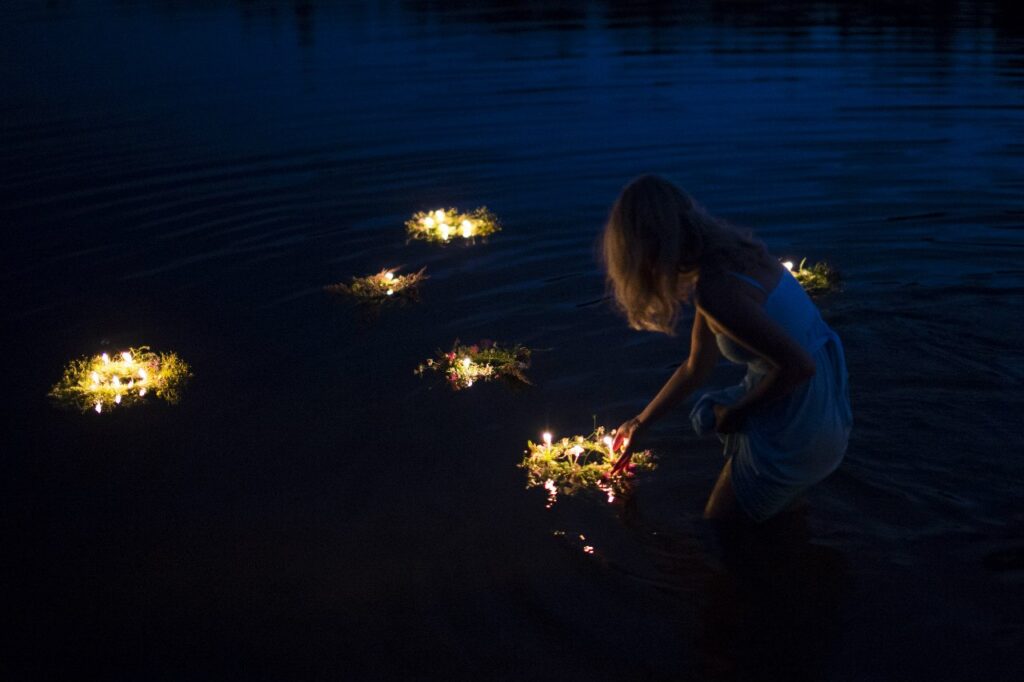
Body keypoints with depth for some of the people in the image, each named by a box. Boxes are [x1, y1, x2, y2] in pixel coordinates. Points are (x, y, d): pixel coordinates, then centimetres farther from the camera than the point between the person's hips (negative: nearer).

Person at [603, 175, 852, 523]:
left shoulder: (715, 287, -27)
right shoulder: (727, 253, 4)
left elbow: (798, 366, -27)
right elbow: (697, 367, 15)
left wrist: (737, 412, -10)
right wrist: (641, 423, 24)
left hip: (795, 435, -9)